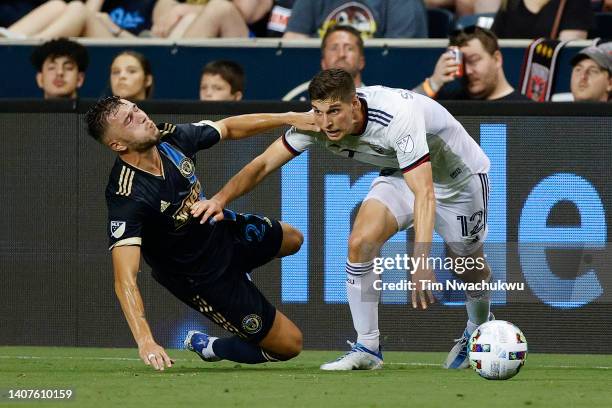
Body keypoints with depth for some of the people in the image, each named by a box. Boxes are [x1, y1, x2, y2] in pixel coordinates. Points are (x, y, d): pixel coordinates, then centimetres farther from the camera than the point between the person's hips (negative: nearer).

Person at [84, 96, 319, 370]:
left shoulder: (171, 139, -19)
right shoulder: (127, 198, -39)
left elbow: (229, 128, 3)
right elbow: (125, 279, -45)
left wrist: (288, 118, -2)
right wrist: (145, 342, -55)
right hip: (201, 280, -7)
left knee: (292, 240, 32)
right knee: (289, 345, -2)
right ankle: (206, 346, 18)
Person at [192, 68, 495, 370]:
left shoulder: (399, 117, -42)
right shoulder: (318, 122, -24)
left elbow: (424, 194, -48)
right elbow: (264, 164, -15)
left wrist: (421, 263, -58)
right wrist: (220, 199, -32)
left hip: (460, 177, -4)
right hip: (399, 173, 4)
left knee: (468, 267, 8)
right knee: (360, 242, -18)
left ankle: (478, 329, 43)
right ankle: (367, 348, -6)